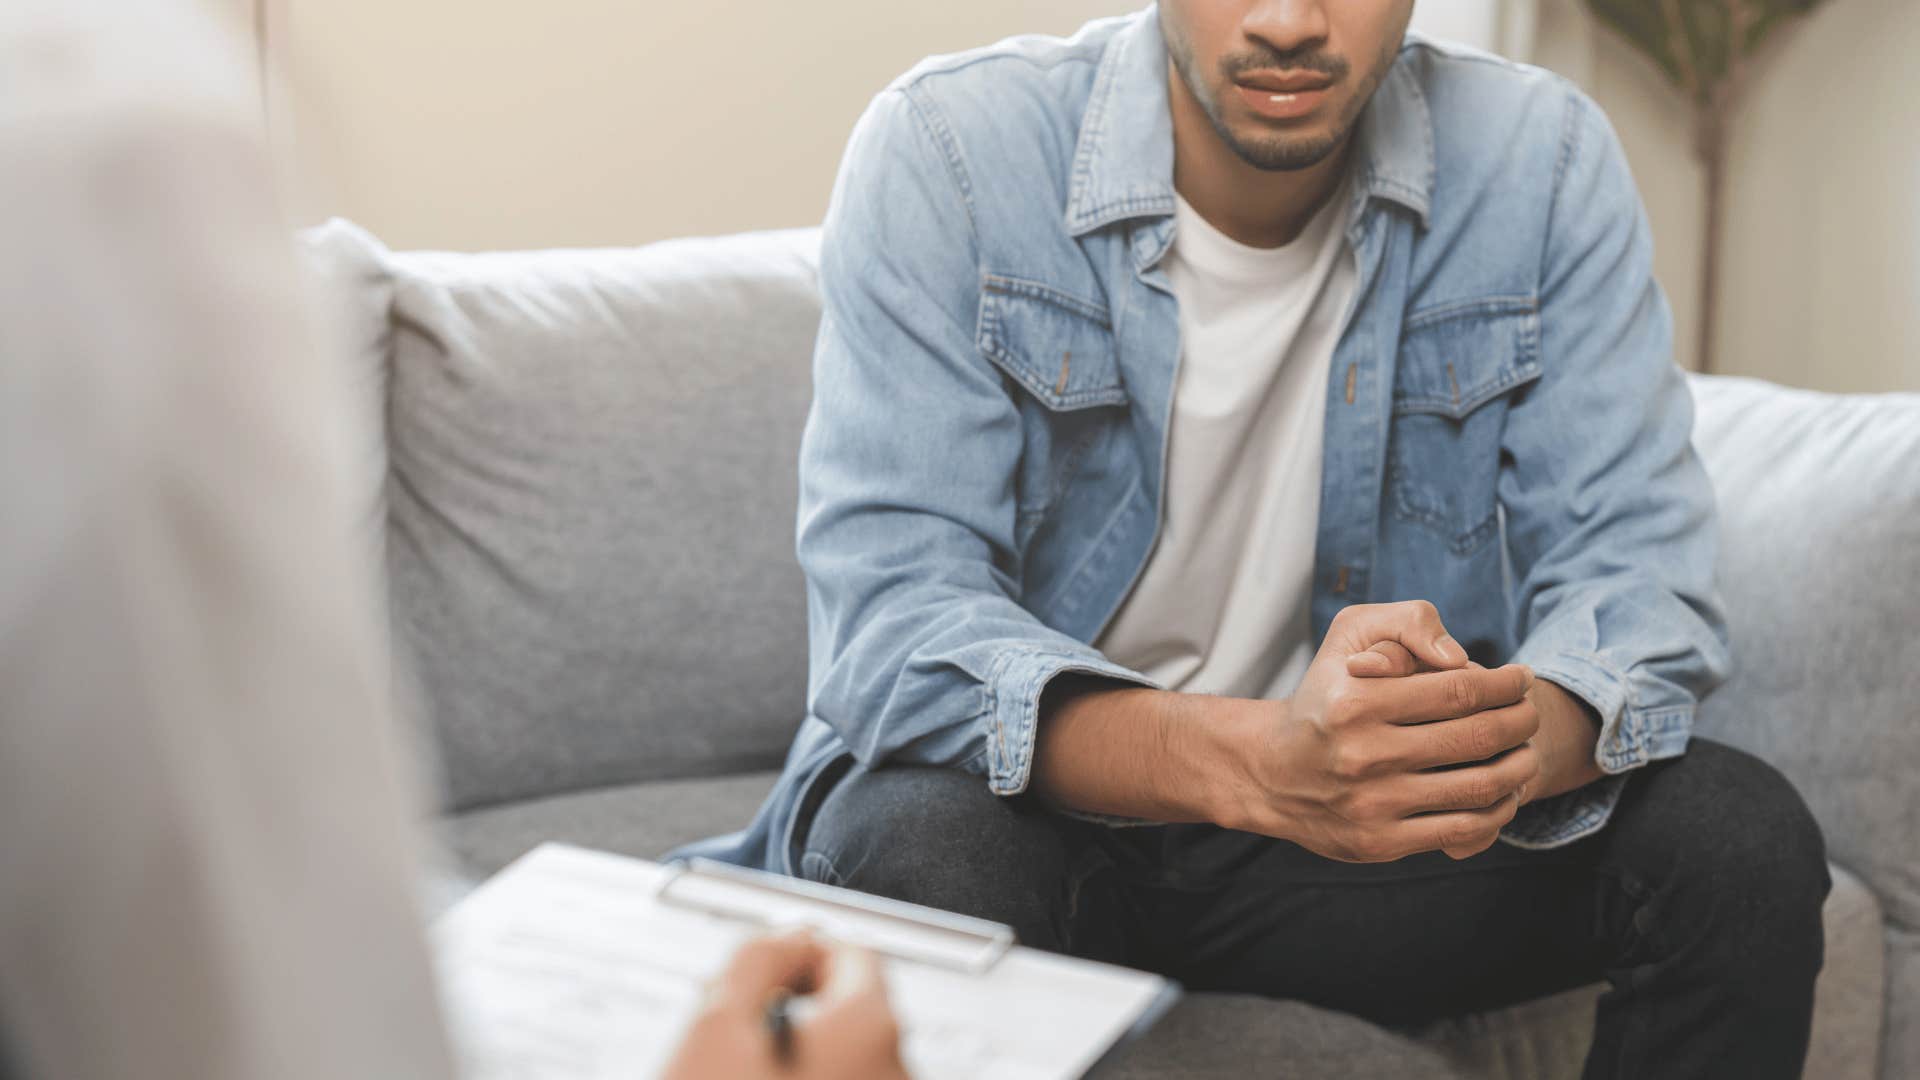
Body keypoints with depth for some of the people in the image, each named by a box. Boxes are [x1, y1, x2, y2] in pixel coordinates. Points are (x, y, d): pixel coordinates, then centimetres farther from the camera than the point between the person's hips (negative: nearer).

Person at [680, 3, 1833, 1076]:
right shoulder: (946, 152, -17)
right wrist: (1257, 762, -44)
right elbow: (889, 622, -25)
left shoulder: (1544, 164, -8)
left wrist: (1517, 736, -38)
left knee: (1740, 837, -19)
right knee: (924, 850, -36)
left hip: (1363, 823, 3)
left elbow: (1639, 573, -12)